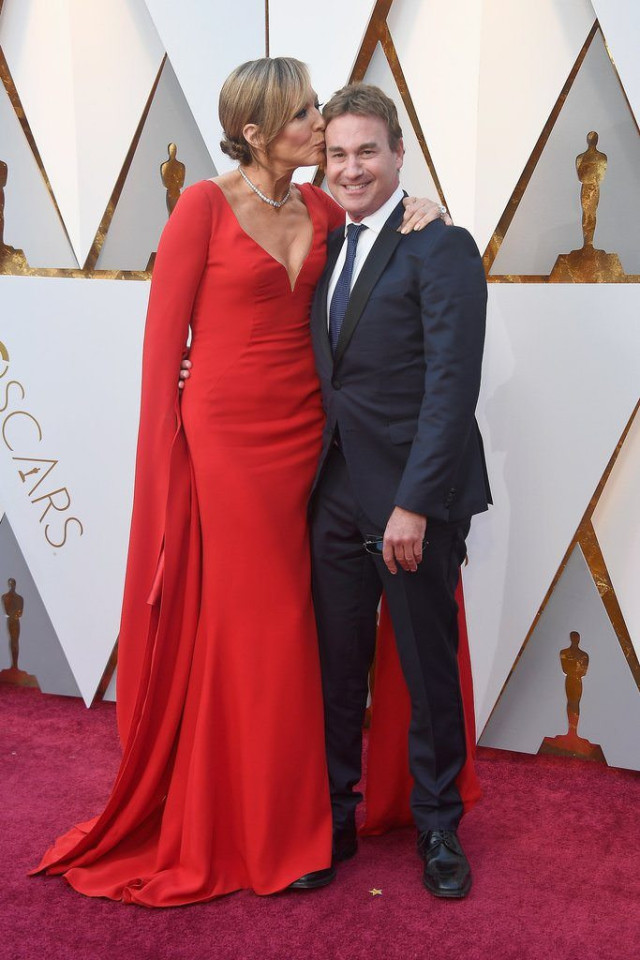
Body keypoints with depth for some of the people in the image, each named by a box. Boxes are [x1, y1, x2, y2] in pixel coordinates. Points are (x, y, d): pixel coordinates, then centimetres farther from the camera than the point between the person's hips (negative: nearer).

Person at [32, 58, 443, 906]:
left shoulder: (323, 210, 8)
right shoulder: (205, 206, -8)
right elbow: (163, 336, -6)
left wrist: (413, 228, 0)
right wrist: (167, 463, -7)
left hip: (304, 439, 5)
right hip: (225, 441, -5)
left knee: (287, 628, 11)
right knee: (253, 632, 3)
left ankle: (277, 816, 28)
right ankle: (266, 838, 20)